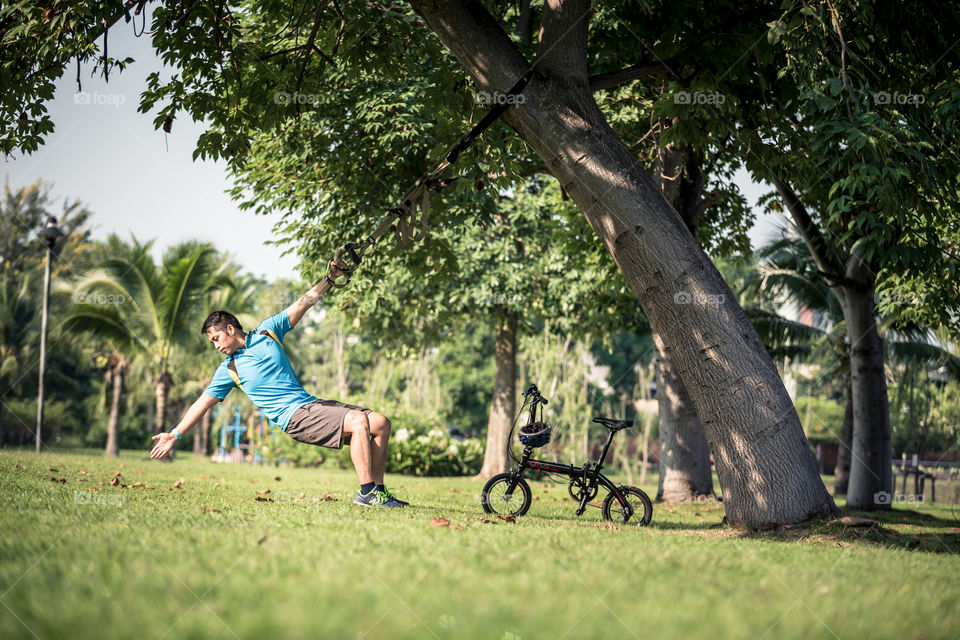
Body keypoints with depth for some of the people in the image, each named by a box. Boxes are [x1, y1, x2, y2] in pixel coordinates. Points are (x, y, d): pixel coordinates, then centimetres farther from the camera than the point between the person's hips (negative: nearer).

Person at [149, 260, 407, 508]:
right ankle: (366, 491, -26)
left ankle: (378, 490, 0)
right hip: (294, 416, -5)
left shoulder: (268, 331, 11)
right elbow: (204, 401, 7)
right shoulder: (229, 370, 5)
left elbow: (303, 304, 14)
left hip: (312, 403, 5)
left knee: (381, 423, -6)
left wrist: (329, 279, 6)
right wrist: (175, 434, 3)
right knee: (359, 421, -28)